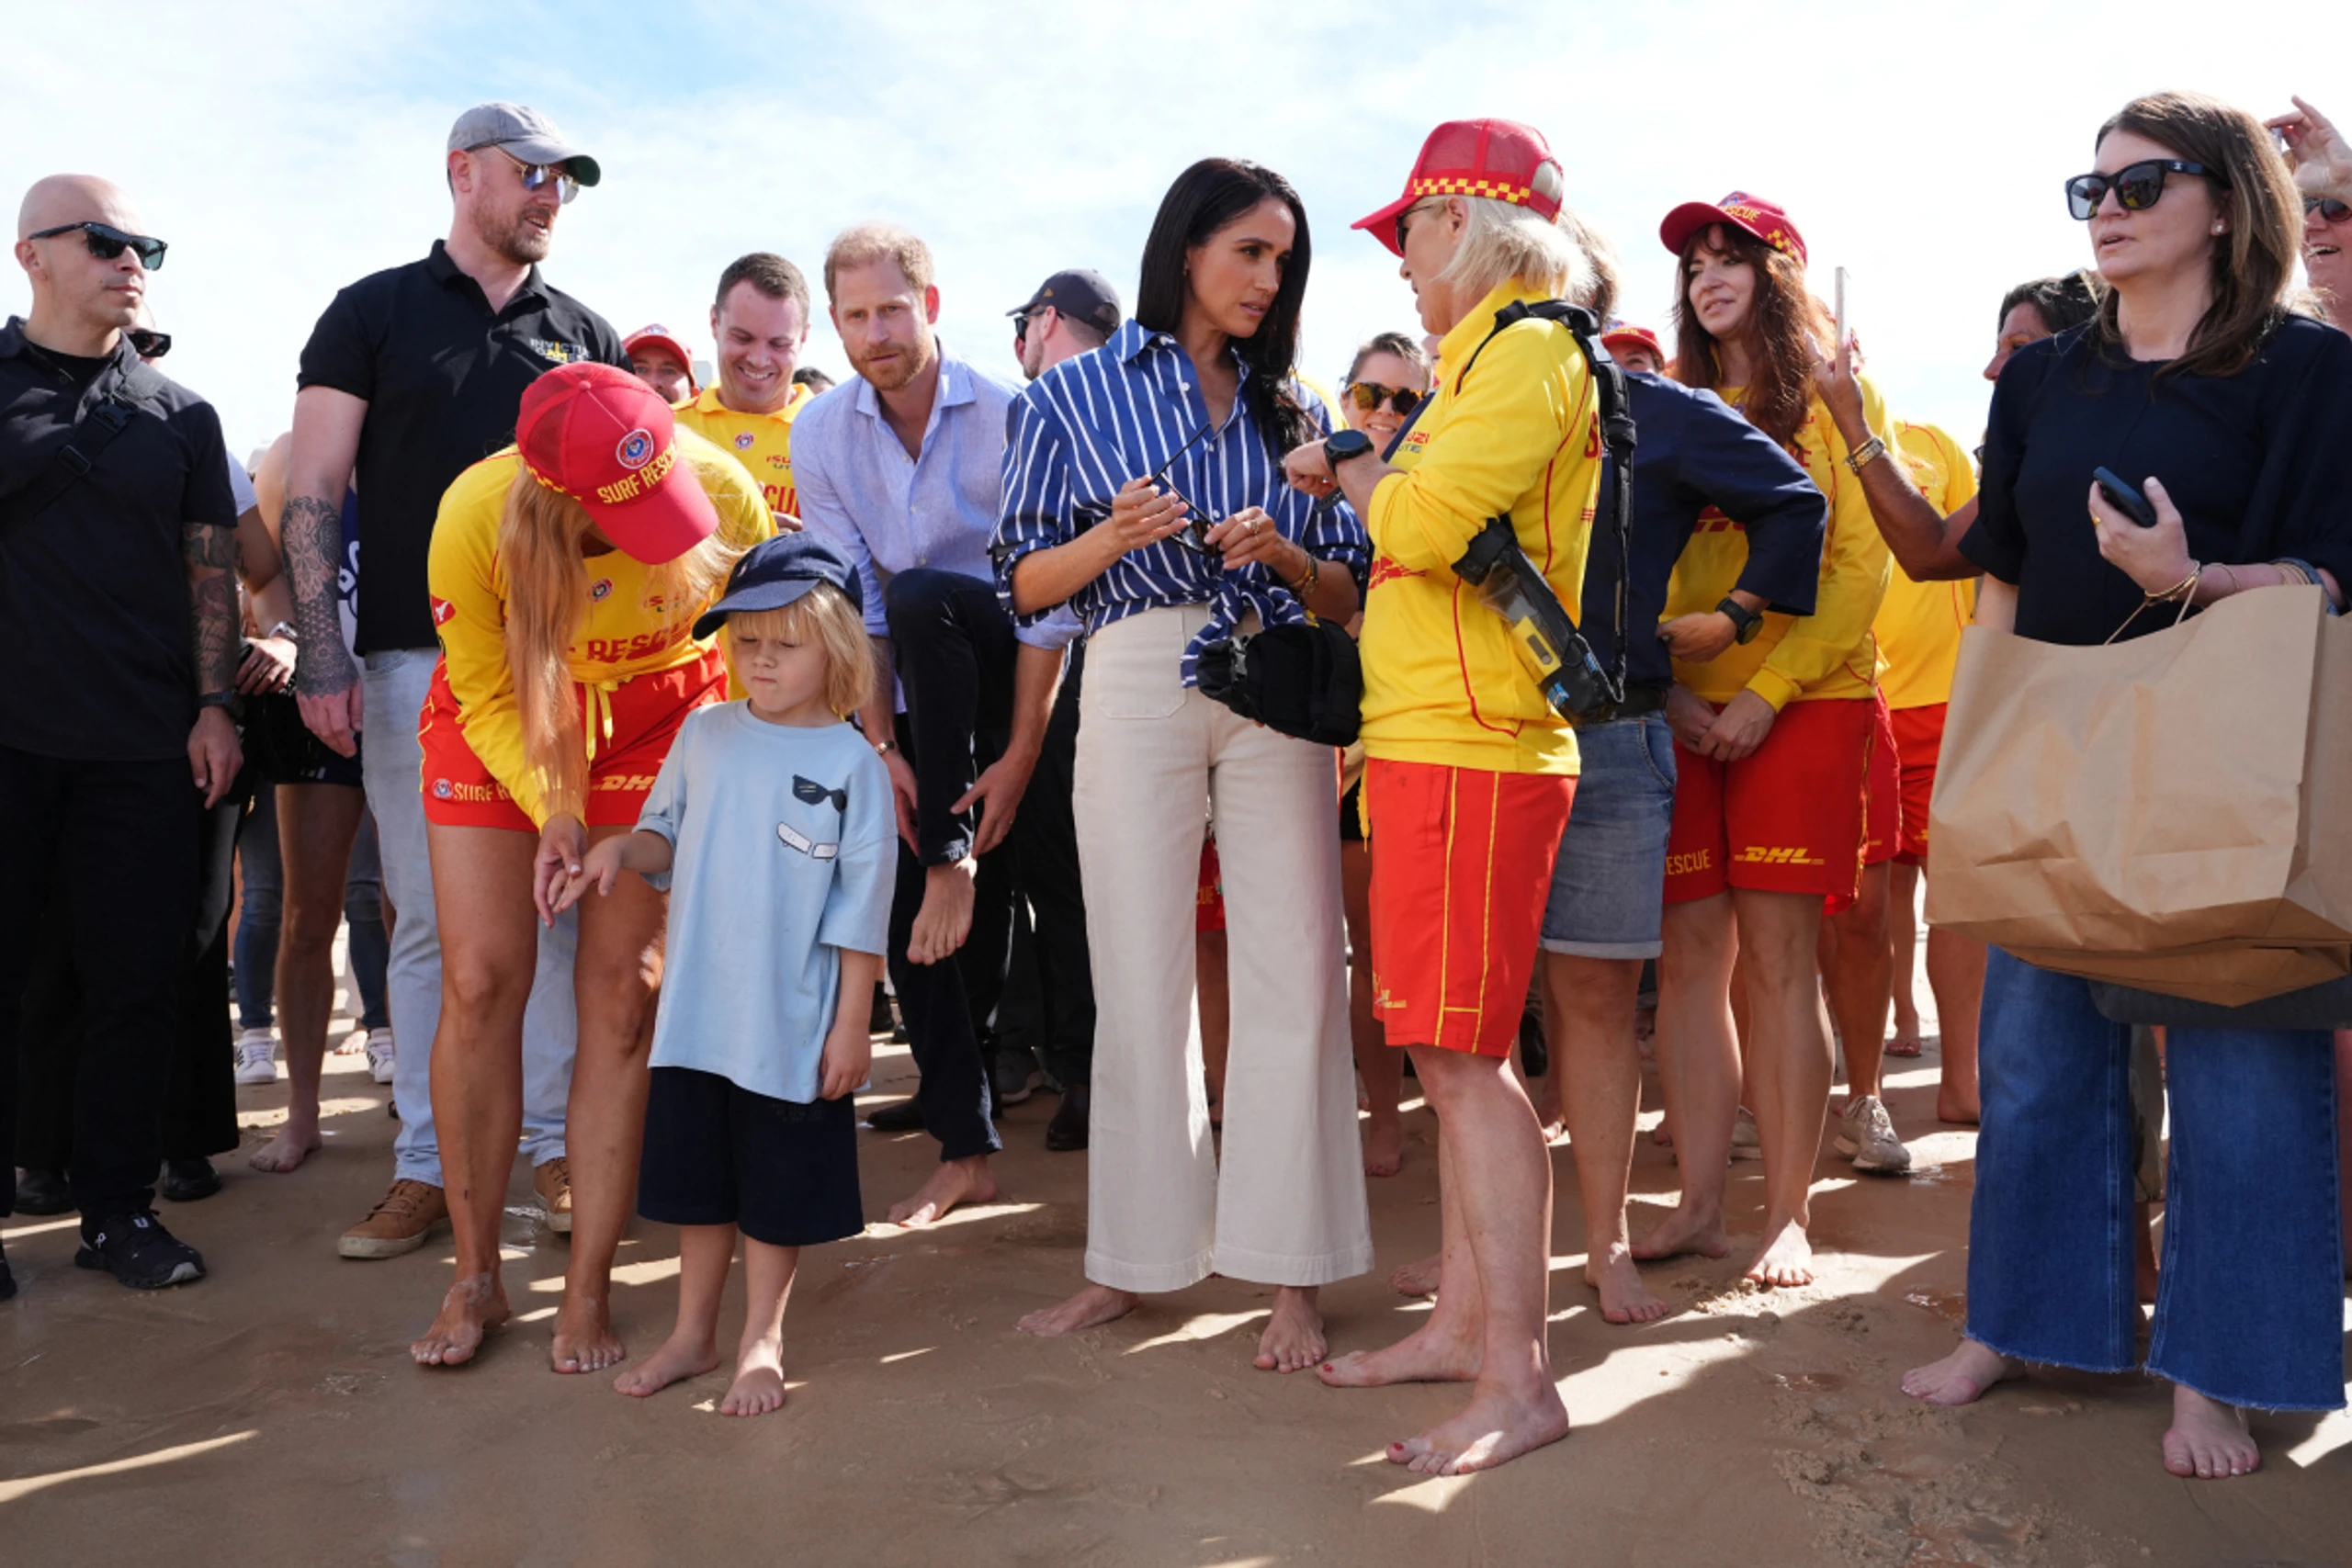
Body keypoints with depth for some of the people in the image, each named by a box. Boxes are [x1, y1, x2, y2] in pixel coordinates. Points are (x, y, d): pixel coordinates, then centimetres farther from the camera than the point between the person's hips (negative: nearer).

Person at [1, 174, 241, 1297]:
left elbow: (210, 570, 9)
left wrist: (214, 707, 1)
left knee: (137, 983, 3)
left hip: (143, 743, 2)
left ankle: (117, 1208, 15)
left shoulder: (178, 414, 12)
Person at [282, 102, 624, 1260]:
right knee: (428, 920, 2)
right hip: (416, 657, -1)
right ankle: (427, 1165, 11)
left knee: (557, 906, 3)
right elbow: (313, 491, 2)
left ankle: (555, 1140, 14)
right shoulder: (373, 313, 7)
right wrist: (321, 649, -8)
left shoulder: (584, 335, 14)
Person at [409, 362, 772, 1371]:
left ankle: (588, 1291, 6)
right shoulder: (475, 514, -28)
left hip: (659, 713, 0)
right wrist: (554, 814, -26)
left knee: (622, 998, -6)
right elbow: (489, 700, -12)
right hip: (499, 717, 1)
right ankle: (475, 1278, 12)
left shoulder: (723, 492, -29)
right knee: (479, 982, -5)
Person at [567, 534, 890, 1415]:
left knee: (777, 1189, 10)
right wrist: (621, 849, -9)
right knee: (697, 1177, 17)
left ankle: (761, 1343, 28)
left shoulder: (851, 764, -9)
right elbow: (667, 836, 14)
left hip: (793, 1025, -4)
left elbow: (860, 908, -7)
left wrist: (850, 1023, -8)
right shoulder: (705, 734, 4)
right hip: (697, 1011, 4)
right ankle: (693, 1334, 34)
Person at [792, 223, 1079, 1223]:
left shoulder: (1007, 416, -14)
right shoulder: (821, 436, -2)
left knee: (921, 595, -34)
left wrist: (1020, 751, -19)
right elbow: (849, 604, -4)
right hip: (915, 696, 3)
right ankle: (964, 1146, 5)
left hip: (1008, 670, -3)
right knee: (906, 920, -6)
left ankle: (954, 859, -22)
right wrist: (882, 746, -11)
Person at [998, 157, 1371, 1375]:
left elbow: (1350, 591, 13)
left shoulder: (1292, 407, 17)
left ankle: (1291, 1273, 6)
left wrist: (1282, 551, -7)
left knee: (1293, 975, -3)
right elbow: (1026, 586, 4)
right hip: (1136, 687, -2)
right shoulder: (1074, 395, 9)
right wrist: (1116, 537, -14)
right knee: (1139, 977, 2)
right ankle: (1133, 1261, 16)